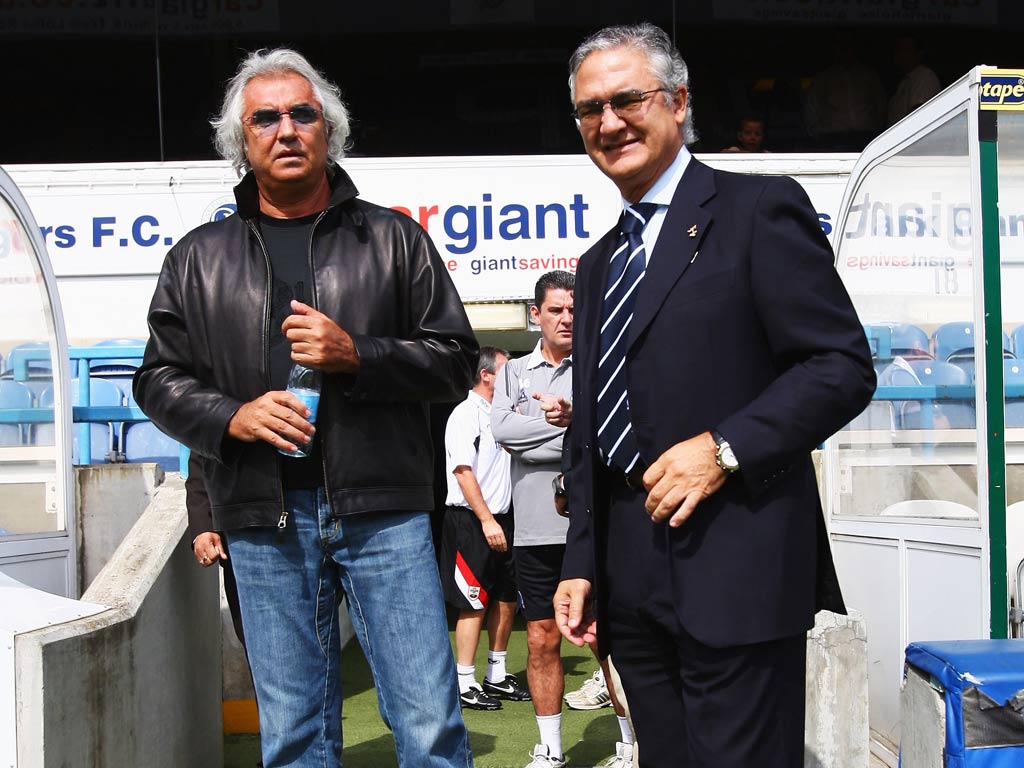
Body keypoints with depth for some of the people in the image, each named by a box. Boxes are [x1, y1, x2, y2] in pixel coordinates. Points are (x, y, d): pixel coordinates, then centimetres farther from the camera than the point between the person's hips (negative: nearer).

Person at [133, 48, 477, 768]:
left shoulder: (393, 237, 8)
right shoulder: (199, 257, 12)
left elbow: (456, 357, 5)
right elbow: (161, 379, 13)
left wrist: (357, 355, -11)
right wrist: (232, 417, -7)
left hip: (384, 511, -1)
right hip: (265, 521, 2)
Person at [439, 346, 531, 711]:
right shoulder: (466, 414, -10)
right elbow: (463, 472, -17)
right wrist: (486, 520, -22)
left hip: (499, 518, 9)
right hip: (471, 520, -9)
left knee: (507, 599, 11)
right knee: (473, 605, -5)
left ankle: (497, 676, 23)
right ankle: (465, 685, 3)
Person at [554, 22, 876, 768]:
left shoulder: (758, 208, -2)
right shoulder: (599, 264, 19)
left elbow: (844, 365, -9)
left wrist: (724, 447, -18)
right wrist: (580, 562, 14)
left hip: (733, 563, -6)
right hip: (629, 579, 7)